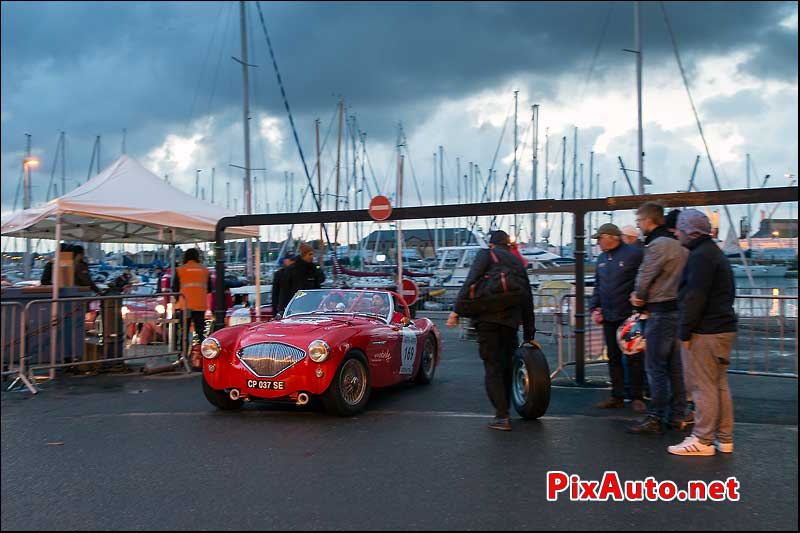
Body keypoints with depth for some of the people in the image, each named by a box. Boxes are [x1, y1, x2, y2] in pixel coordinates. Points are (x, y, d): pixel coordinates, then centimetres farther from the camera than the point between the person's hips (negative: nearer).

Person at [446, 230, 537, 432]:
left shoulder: (485, 254, 7)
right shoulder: (518, 263, 23)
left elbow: (471, 281, -10)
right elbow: (527, 301, 24)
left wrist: (457, 310, -11)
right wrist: (529, 335, 29)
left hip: (487, 317, -4)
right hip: (511, 320, 4)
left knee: (492, 368, -1)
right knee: (507, 366, 17)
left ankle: (502, 417, -4)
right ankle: (504, 411, 24)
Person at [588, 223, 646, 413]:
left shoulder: (634, 254, -9)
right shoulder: (602, 259, 14)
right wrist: (594, 308, 9)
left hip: (629, 316, -7)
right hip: (608, 317, 7)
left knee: (634, 358, 2)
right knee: (613, 357, 11)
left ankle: (636, 397, 11)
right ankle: (617, 396, 19)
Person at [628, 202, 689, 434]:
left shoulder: (657, 244, -15)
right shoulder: (678, 244, 14)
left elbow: (645, 276, -13)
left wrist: (638, 296, 8)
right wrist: (643, 295, 10)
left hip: (661, 311, -9)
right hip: (677, 308, 9)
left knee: (655, 367, -4)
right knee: (675, 366, 12)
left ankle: (655, 419, 0)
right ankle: (678, 415, 17)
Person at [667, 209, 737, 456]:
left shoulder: (701, 256, -15)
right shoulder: (716, 253, 19)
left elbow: (695, 298, -22)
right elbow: (728, 293, 24)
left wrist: (685, 332, -17)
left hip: (704, 333, -11)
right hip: (724, 328, 11)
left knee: (703, 386, -5)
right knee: (719, 384, 14)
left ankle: (703, 440, 1)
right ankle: (724, 439, 21)